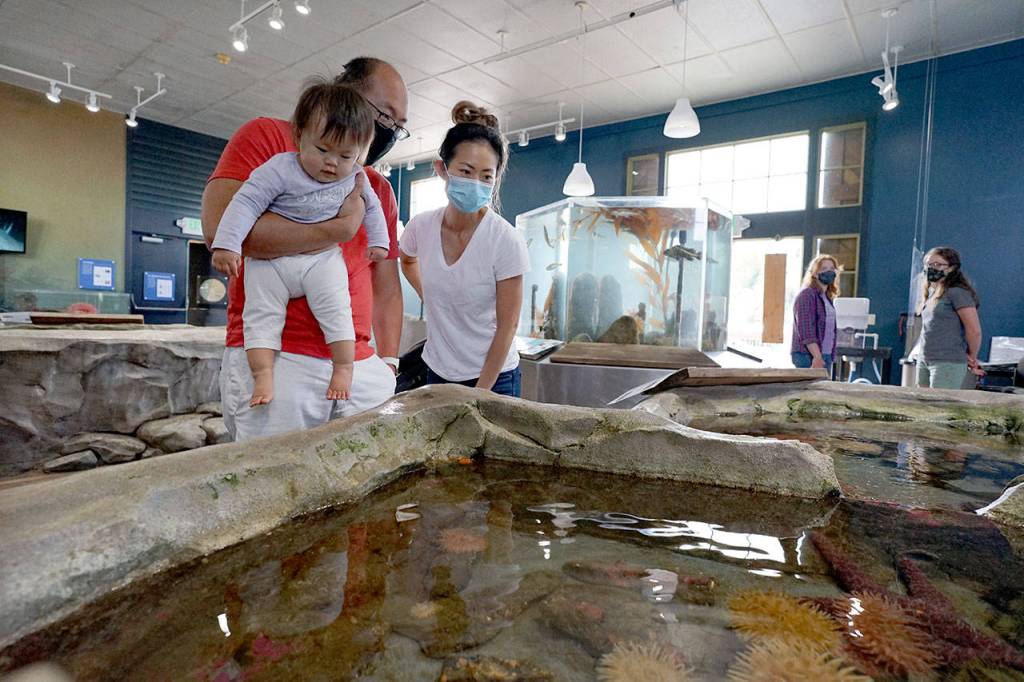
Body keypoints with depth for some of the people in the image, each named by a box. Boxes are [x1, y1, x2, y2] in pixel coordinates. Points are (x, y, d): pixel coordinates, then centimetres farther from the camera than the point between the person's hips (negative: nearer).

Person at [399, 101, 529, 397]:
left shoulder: (507, 242, -20)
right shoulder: (420, 227, -7)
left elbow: (507, 325, -15)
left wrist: (479, 393, -13)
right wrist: (427, 296, 5)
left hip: (493, 377, -4)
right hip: (437, 372, 5)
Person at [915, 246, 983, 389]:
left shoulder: (957, 292, -10)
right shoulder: (930, 293, 15)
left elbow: (974, 330, -12)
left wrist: (971, 357, 0)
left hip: (948, 364, -8)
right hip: (924, 361, 8)